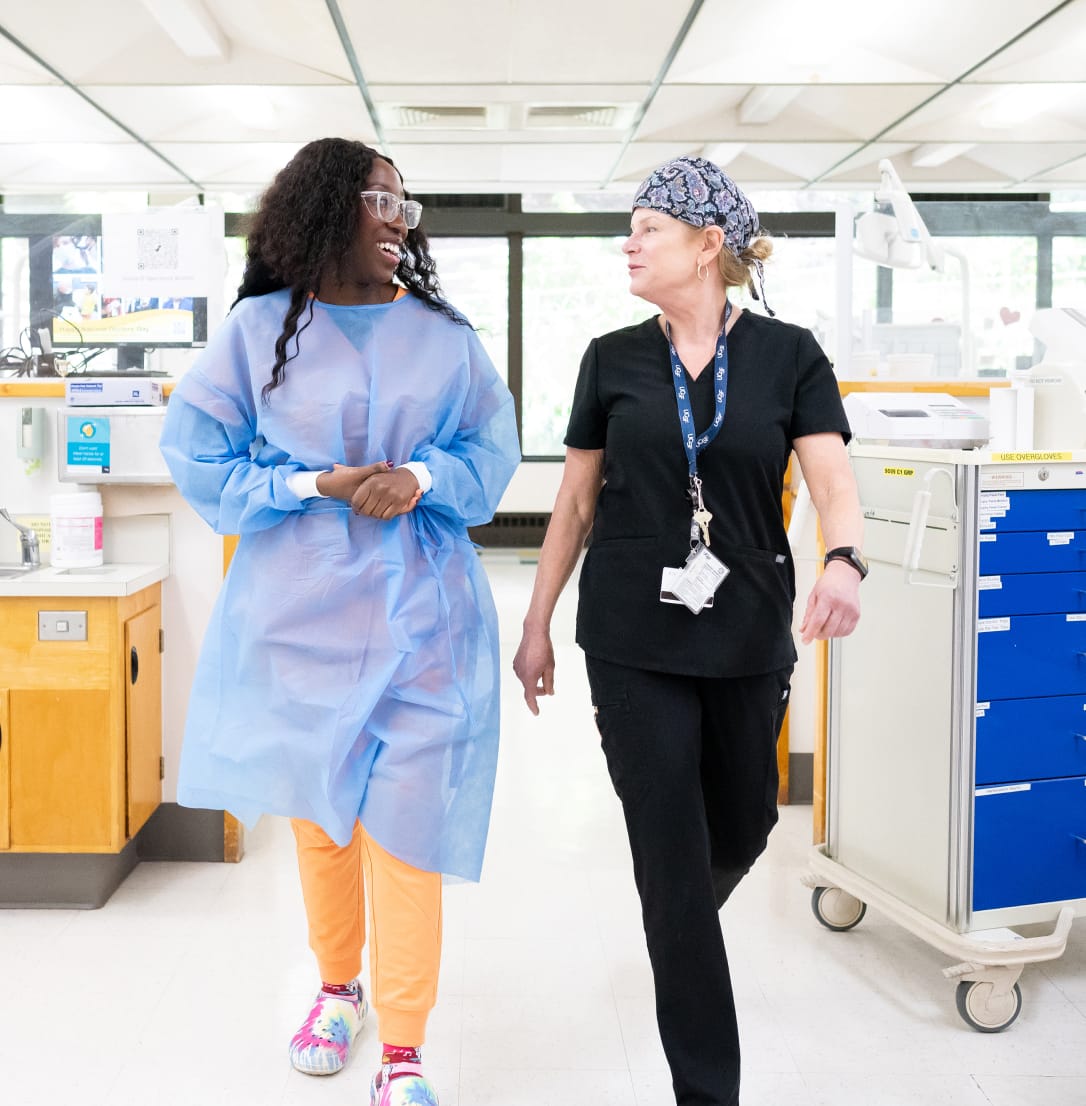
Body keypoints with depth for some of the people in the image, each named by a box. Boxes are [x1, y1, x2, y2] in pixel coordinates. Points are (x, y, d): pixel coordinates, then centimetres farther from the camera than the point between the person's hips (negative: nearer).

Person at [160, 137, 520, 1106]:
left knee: (404, 819, -5)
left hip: (418, 614, 0)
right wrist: (315, 485, -12)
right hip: (300, 610, 1)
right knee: (315, 811, 14)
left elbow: (492, 451, 7)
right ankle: (338, 987, 38)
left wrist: (422, 477, -13)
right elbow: (201, 456, 0)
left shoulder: (444, 334, 5)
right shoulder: (259, 327, 1)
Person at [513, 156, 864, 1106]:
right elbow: (576, 502, 8)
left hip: (749, 636, 1)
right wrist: (537, 624, 8)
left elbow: (832, 477, -10)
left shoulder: (789, 355, 0)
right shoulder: (613, 360, 3)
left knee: (741, 830, 16)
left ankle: (681, 932, 53)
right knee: (672, 855, 0)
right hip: (634, 641, 0)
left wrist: (845, 560, -32)